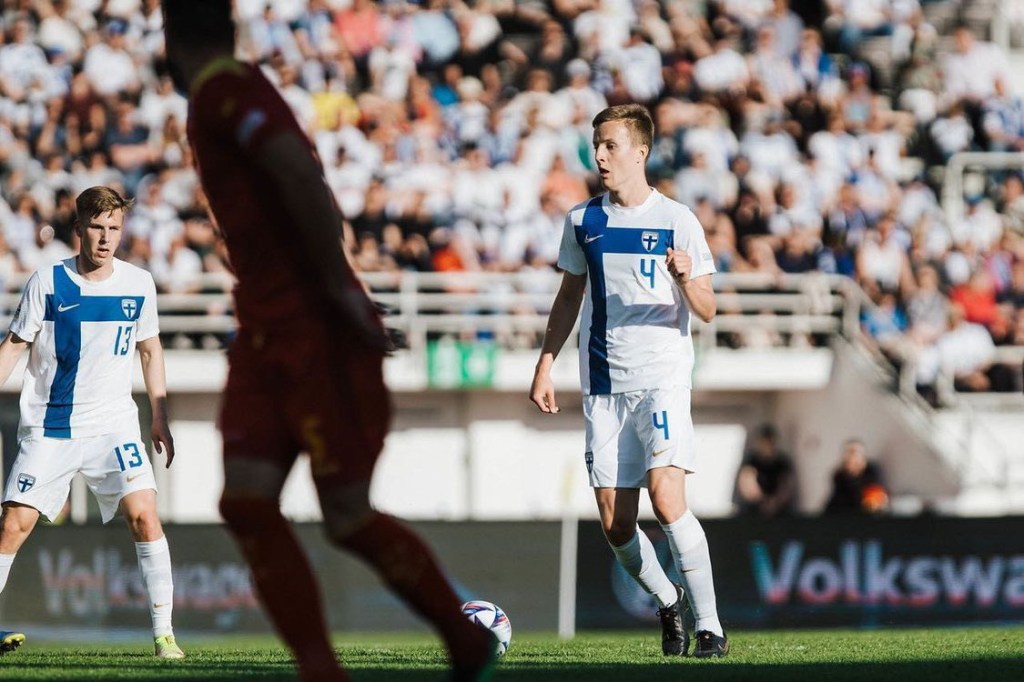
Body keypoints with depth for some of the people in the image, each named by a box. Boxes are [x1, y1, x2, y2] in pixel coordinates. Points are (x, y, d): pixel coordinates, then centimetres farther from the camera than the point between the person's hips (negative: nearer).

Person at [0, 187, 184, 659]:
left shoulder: (139, 284, 2)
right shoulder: (47, 282, -6)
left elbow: (150, 350, 15)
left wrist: (160, 419, 12)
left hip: (114, 425, 1)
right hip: (48, 426, -1)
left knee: (144, 514, -16)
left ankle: (164, 633, -10)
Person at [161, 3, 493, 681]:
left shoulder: (226, 90, -12)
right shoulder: (226, 96, 17)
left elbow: (300, 174, -26)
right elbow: (301, 180, 24)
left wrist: (337, 288, -22)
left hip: (318, 333, -9)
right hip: (264, 336, 9)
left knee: (347, 517, -5)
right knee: (247, 500, -5)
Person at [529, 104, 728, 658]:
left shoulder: (676, 220, -1)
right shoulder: (583, 221, 10)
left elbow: (706, 310, 0)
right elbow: (570, 296, 22)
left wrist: (686, 278, -21)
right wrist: (545, 366, 16)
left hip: (663, 377, -4)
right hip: (603, 384, 4)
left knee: (666, 495, -21)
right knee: (614, 523, 0)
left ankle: (710, 627, -16)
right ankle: (667, 602, 25)